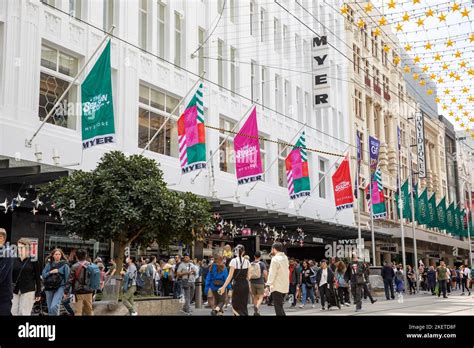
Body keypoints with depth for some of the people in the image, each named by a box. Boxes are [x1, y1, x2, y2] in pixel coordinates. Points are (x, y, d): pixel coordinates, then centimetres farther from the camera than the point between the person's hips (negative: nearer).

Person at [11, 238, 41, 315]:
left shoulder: (33, 261, -3)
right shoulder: (14, 261, 9)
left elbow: (38, 278, -2)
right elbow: (11, 275, 13)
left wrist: (38, 293, -5)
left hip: (28, 291, -5)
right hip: (15, 291, 5)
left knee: (25, 313, -5)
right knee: (14, 312, 5)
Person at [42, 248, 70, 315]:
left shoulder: (64, 265, 1)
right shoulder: (48, 264, 11)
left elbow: (67, 277, 0)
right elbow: (43, 275, 6)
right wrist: (50, 272, -11)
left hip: (59, 287, -4)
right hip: (49, 288, 4)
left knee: (54, 307, -23)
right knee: (50, 309, 8)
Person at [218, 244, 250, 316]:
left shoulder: (234, 261, -9)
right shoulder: (247, 262, 4)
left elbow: (230, 276, -13)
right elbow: (247, 276, 10)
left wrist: (224, 287, -13)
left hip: (237, 284, -5)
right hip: (245, 285, 5)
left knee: (235, 306, 2)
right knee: (244, 306, 14)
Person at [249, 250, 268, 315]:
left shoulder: (251, 264, 2)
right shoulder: (262, 264, -6)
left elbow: (248, 274, 0)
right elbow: (265, 274, -10)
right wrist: (266, 280, 8)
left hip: (252, 283, 3)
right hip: (260, 283, -3)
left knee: (255, 297, 15)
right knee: (260, 297, 1)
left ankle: (255, 311, 19)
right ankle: (257, 307, -26)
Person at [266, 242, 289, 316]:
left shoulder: (275, 259, -14)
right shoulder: (285, 258, 11)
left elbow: (272, 274, -17)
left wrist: (268, 285, -14)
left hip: (277, 287, -8)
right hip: (285, 287, 8)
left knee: (278, 308, -5)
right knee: (280, 307, 17)